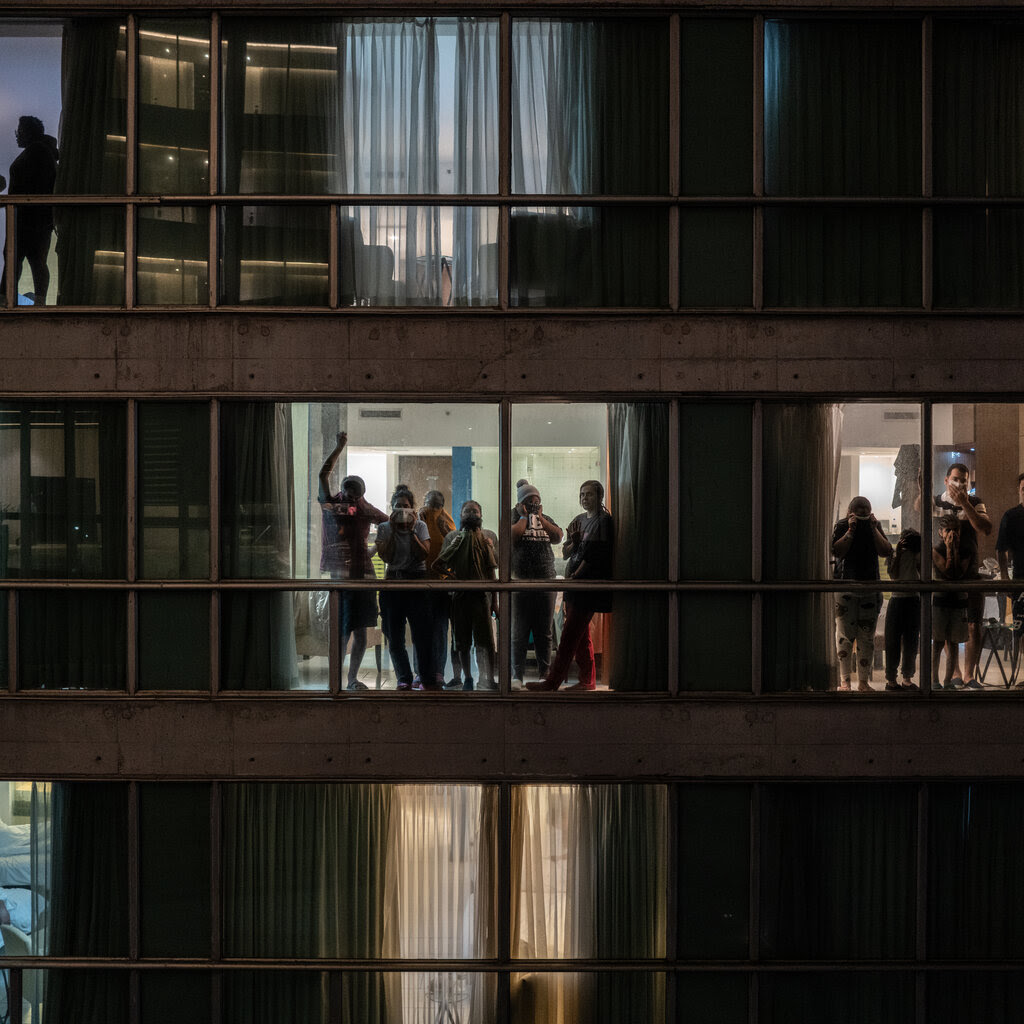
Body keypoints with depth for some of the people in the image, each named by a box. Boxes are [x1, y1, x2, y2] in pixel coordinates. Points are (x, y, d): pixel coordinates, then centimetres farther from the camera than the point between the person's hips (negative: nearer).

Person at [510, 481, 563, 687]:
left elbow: (558, 537, 1)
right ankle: (517, 675, 2)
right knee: (519, 632, -2)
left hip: (546, 581, 3)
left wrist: (539, 517, 2)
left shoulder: (546, 519, 18)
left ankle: (544, 673, 11)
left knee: (544, 632, 5)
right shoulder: (513, 517, 5)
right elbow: (512, 536, -15)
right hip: (520, 581, -3)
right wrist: (524, 516, -3)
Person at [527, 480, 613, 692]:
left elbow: (595, 555, -13)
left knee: (570, 633, -10)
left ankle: (552, 681, -12)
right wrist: (573, 542, -5)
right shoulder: (579, 520, 17)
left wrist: (575, 576, -13)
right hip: (573, 585, 8)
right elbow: (565, 553, 16)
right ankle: (588, 680, 15)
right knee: (581, 635, 9)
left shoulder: (604, 520, -6)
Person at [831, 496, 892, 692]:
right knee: (844, 634, -7)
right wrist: (851, 530, -14)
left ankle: (864, 681, 5)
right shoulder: (841, 526, 2)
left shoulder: (875, 526, 9)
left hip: (871, 588, 2)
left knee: (867, 636, 1)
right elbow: (837, 551, -11)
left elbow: (886, 552, -1)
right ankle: (844, 679, -4)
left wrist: (873, 529, -7)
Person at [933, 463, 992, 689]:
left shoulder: (976, 503, 6)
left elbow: (986, 529, -10)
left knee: (974, 626, -4)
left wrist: (965, 504, -19)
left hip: (971, 571, 0)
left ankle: (969, 675, 3)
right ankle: (954, 673, 12)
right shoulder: (935, 503, 5)